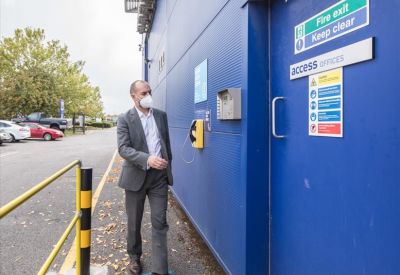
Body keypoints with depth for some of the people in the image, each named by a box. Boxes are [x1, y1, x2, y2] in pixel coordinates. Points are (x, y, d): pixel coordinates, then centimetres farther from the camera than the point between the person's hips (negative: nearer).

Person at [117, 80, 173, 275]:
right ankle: (134, 258, 36)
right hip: (136, 175, -2)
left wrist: (168, 167, 15)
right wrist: (147, 159, -30)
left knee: (160, 222, 1)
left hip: (159, 175, 2)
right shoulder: (124, 119, -5)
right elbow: (123, 149, -16)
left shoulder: (161, 115, 7)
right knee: (134, 222, 14)